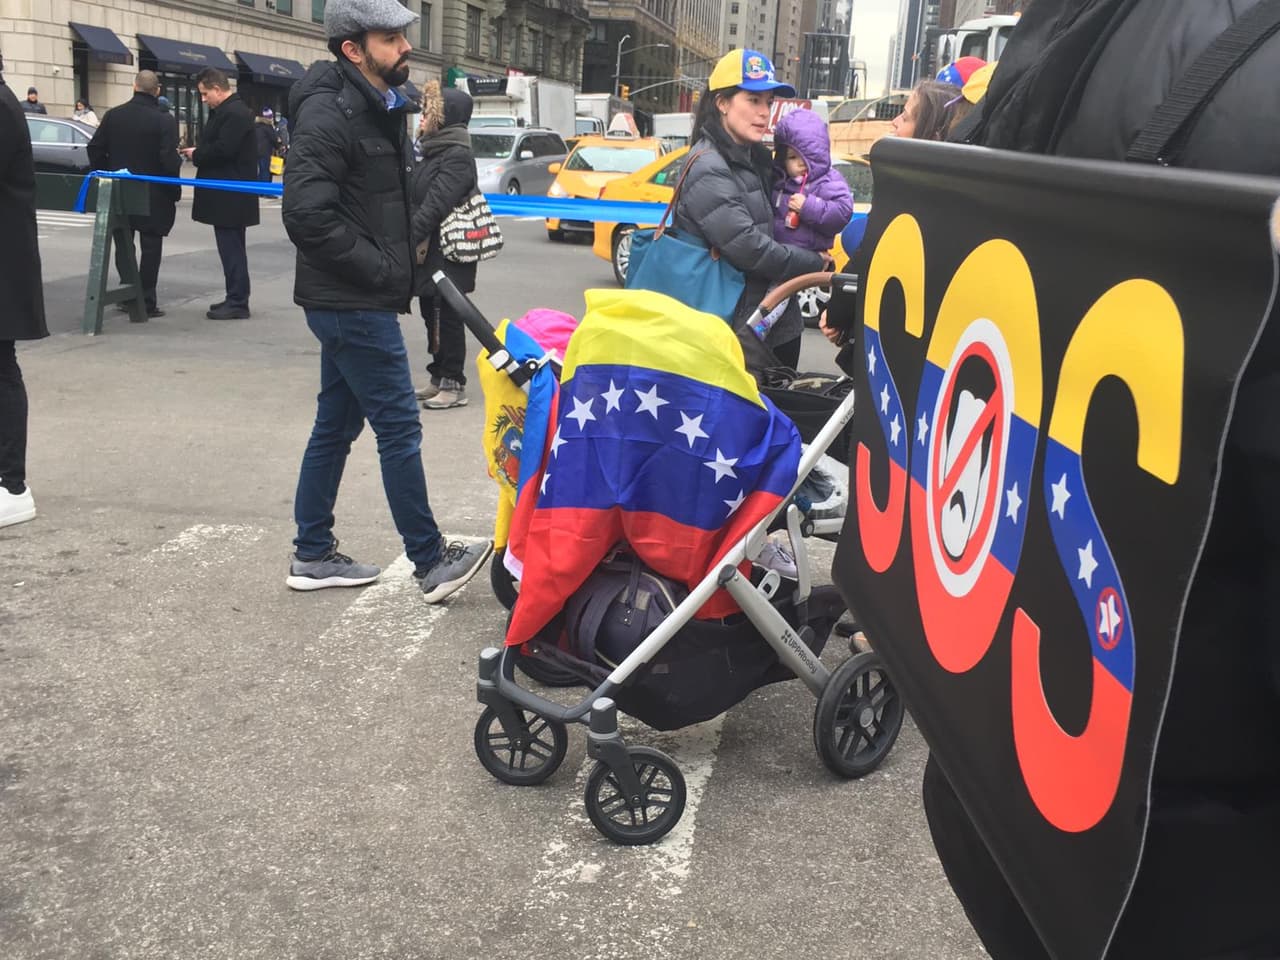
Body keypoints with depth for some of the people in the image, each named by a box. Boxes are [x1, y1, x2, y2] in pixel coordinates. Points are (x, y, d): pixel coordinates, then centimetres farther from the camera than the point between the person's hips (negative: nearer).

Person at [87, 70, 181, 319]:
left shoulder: (113, 115, 0)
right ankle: (147, 302, 2)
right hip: (153, 195, -4)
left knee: (123, 245, 16)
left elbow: (95, 148, 3)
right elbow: (169, 159, -19)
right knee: (150, 248, 3)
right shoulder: (164, 120, -13)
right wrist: (174, 191, -6)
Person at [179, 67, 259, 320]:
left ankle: (238, 303, -4)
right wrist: (198, 153, 5)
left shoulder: (234, 113, -16)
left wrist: (196, 155, -10)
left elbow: (223, 149, -24)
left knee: (231, 247, -7)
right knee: (231, 247, 13)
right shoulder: (226, 111, 17)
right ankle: (235, 298, 19)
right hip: (228, 193, 10)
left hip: (230, 195, -10)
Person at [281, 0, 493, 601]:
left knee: (336, 425, 14)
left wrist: (403, 260, 9)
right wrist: (379, 269, -18)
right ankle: (431, 564, 5)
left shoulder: (380, 108, 14)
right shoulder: (329, 113, -17)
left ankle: (312, 555, 24)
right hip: (352, 304, -10)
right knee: (399, 428, -4)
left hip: (353, 302, 10)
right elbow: (307, 214, -26)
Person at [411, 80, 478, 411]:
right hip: (428, 254, 9)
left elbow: (435, 205, -22)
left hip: (447, 256, -9)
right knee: (431, 316, 14)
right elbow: (417, 200, 15)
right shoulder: (431, 153, 15)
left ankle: (454, 384, 5)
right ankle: (439, 378, 24)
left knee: (446, 319, -3)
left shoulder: (457, 156, -15)